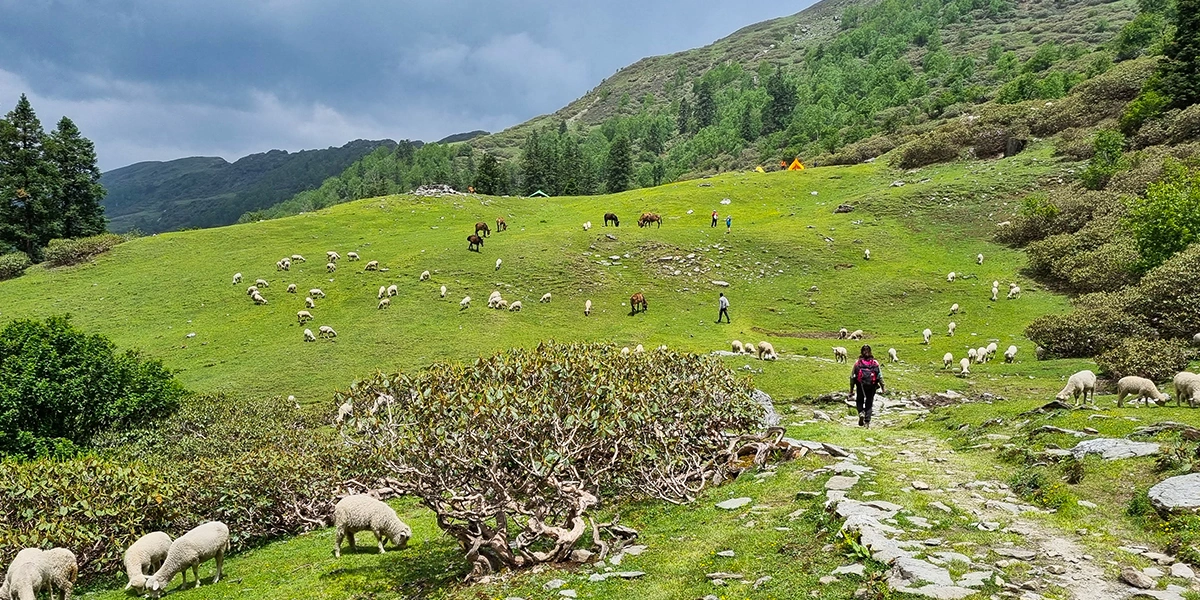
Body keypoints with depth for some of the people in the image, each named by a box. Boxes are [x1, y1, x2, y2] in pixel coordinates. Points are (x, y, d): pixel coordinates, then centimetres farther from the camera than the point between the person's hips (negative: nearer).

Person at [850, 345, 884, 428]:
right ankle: (867, 422, 6)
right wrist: (882, 387, 12)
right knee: (869, 403, 10)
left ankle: (861, 412, -9)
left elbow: (852, 376, -1)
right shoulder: (875, 363, 0)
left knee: (859, 400, 20)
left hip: (860, 386, -1)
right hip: (872, 386, 1)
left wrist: (851, 389, 6)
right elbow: (880, 376, 1)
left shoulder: (857, 362, -2)